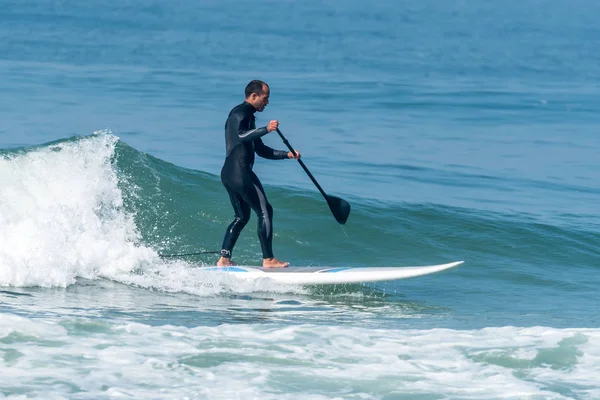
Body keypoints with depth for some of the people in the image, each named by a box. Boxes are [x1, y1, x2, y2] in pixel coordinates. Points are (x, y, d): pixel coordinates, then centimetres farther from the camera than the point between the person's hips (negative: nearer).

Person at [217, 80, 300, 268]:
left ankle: (224, 259, 16)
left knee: (242, 217, 18)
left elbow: (261, 150, 26)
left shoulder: (248, 117, 24)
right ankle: (268, 259, -6)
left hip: (228, 174, 11)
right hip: (240, 173, -11)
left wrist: (287, 154, 17)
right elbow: (241, 135, -29)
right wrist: (266, 129, -39)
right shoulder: (240, 112, -8)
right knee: (265, 211, -6)